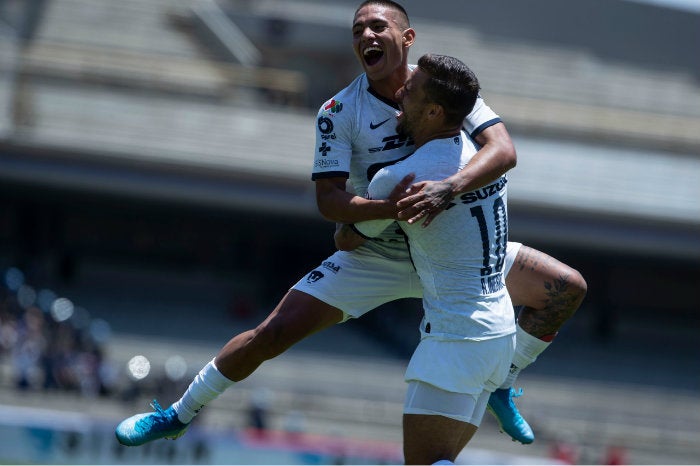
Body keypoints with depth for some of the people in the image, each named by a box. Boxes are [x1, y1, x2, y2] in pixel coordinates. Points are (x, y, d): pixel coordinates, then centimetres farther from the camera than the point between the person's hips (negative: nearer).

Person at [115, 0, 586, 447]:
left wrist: (448, 187, -44)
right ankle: (177, 415, 7)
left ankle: (500, 385, 18)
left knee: (567, 288, -4)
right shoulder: (339, 113, -14)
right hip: (373, 257, -2)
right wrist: (389, 208, -40)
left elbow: (503, 149, -25)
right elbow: (329, 200, -20)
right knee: (274, 333, -14)